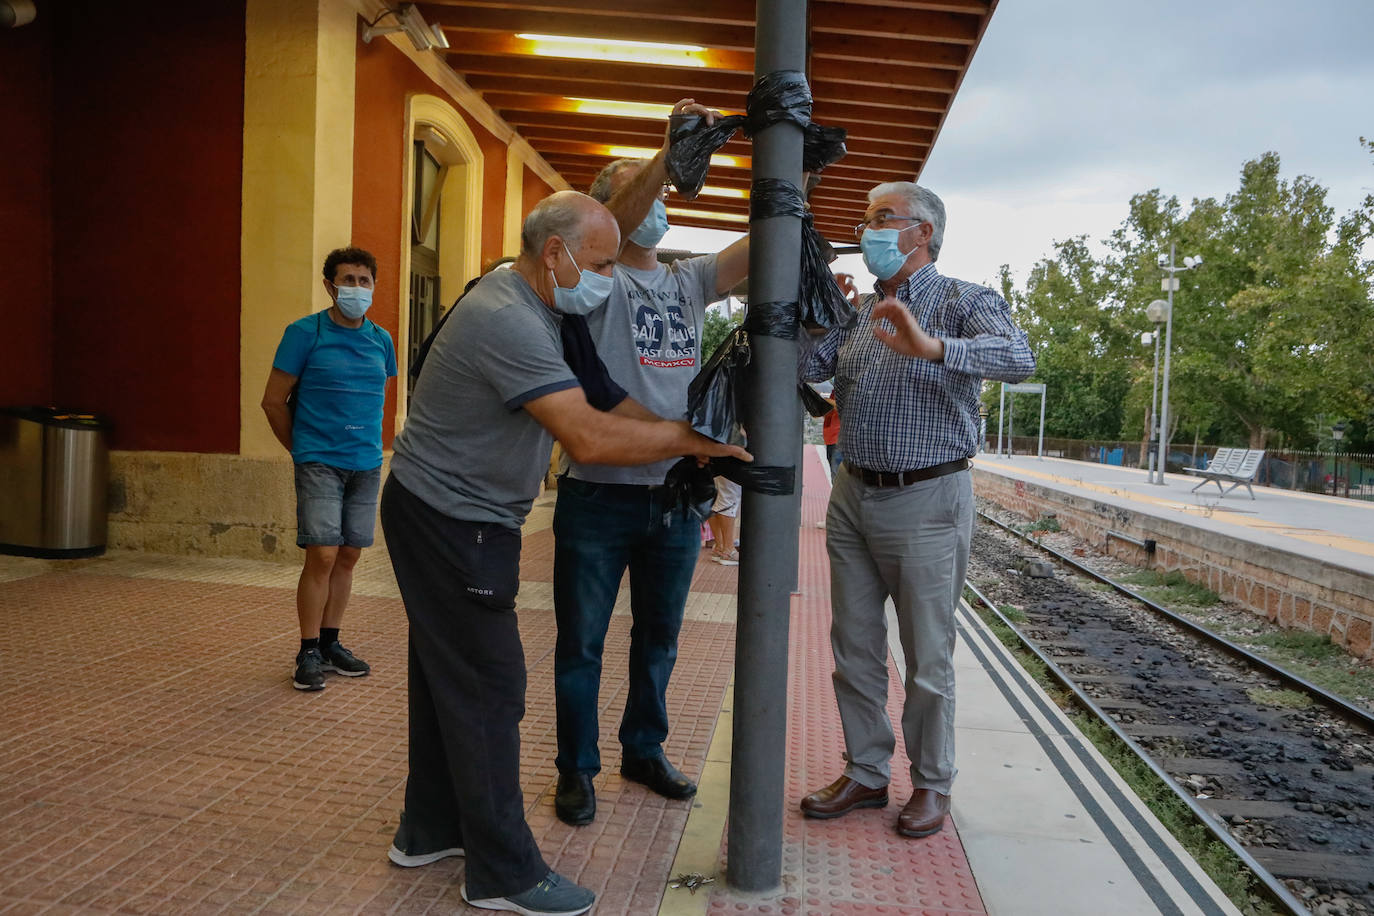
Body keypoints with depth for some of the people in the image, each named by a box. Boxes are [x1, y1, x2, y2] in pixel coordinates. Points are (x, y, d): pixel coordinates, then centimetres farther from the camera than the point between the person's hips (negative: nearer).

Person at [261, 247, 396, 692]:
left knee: (349, 555, 8)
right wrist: (301, 450, 5)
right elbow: (273, 401, 0)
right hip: (319, 464, -5)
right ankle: (309, 653, 4)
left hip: (367, 464, 5)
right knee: (322, 555, -9)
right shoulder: (305, 333, -4)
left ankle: (330, 643, 21)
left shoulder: (381, 339, 10)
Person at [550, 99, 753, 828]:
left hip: (676, 496, 5)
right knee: (581, 640, 7)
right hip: (599, 496, -5)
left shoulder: (690, 281, 12)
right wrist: (674, 149, -33)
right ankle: (577, 769, 25)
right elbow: (619, 221, -23)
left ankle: (644, 750, 36)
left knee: (659, 637, 18)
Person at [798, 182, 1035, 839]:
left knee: (927, 659, 6)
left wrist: (932, 348, -38)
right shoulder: (858, 309, 14)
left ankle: (931, 783, 24)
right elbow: (805, 368, 3)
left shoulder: (965, 303, -4)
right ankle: (866, 772, 27)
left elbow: (1018, 359, -23)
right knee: (854, 650, 12)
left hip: (926, 502, -6)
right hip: (852, 496, 6)